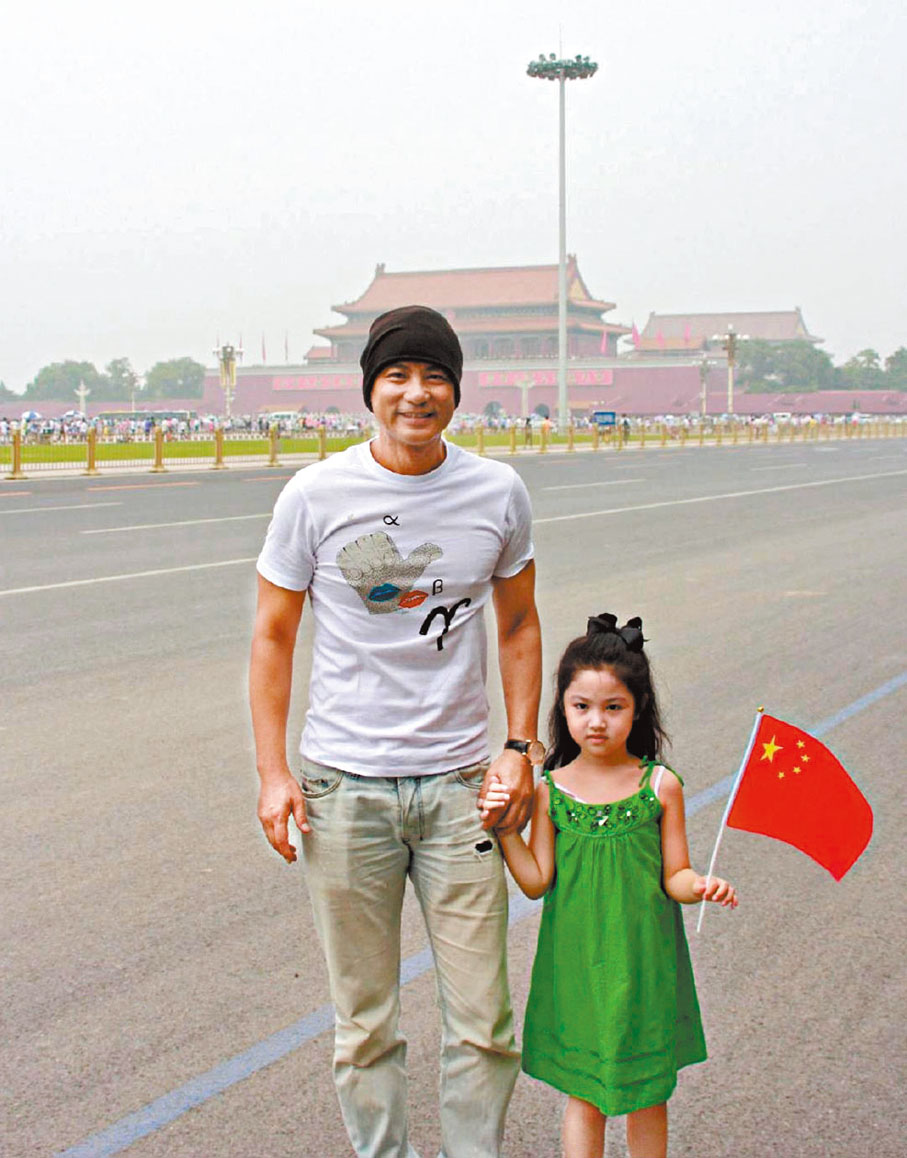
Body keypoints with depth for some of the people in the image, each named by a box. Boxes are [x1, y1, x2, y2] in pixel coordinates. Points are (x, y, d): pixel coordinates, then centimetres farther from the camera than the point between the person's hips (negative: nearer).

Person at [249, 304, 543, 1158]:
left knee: (483, 1021, 5)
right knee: (365, 1024, 9)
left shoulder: (498, 493, 1)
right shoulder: (316, 495, -4)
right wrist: (273, 773, -4)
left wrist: (520, 747, 4)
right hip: (344, 785, -1)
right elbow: (273, 637, 3)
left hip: (460, 782, 2)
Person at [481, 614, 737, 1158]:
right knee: (584, 1095, 11)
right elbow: (537, 881, -3)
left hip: (645, 961, 0)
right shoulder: (550, 791, -5)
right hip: (577, 963, 0)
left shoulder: (661, 786, -7)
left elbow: (673, 877, -2)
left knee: (648, 1093, 14)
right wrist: (504, 828, -13)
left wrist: (699, 885, -22)